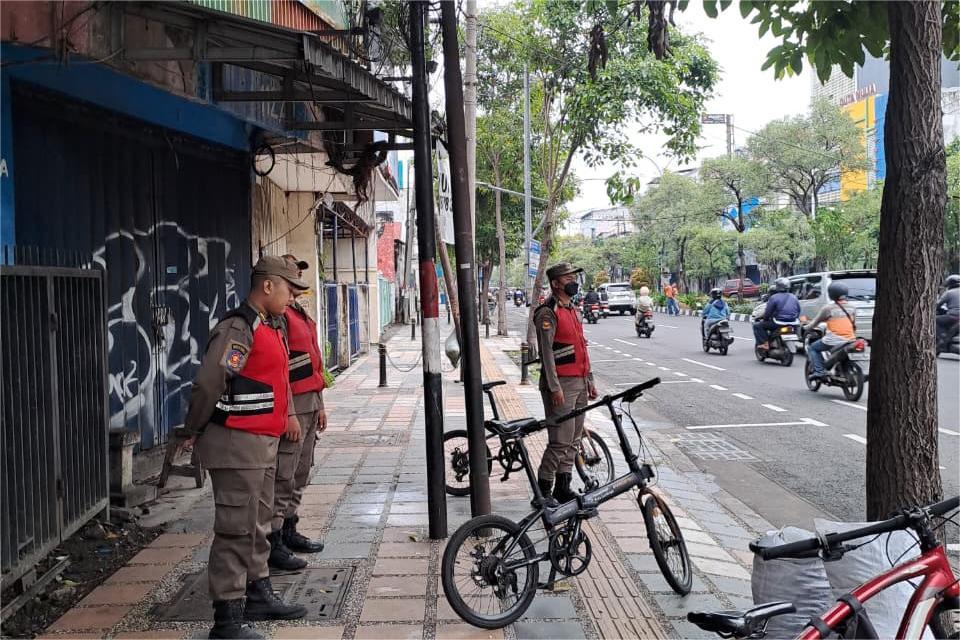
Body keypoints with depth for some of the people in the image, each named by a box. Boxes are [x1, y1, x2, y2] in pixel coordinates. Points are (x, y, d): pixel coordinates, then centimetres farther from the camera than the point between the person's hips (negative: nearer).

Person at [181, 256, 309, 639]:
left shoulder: (273, 326, 13)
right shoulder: (238, 328, -18)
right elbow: (208, 383, -22)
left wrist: (288, 414, 24)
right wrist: (193, 432, -12)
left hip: (264, 442, 10)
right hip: (237, 444, -10)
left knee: (259, 524, 20)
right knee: (236, 530, -6)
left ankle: (258, 594, 33)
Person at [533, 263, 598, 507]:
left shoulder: (573, 310, 17)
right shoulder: (548, 313, -11)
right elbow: (546, 352, -16)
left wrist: (590, 380, 19)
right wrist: (554, 387, -20)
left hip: (579, 383, 9)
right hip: (562, 384, -9)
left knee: (574, 440, 11)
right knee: (561, 441, -9)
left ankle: (563, 488, 20)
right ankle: (543, 491, 0)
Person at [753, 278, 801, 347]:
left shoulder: (774, 298, -9)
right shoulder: (794, 297, 11)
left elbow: (767, 313, -7)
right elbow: (798, 312, 18)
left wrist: (764, 319, 12)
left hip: (778, 323, -7)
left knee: (757, 325, 4)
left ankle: (765, 344, -11)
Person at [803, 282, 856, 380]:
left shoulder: (828, 308, -3)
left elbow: (815, 322, 6)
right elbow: (854, 326, 19)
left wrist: (805, 328, 23)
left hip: (834, 340, -5)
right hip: (850, 340, 5)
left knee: (812, 348, 14)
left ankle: (818, 371, -3)